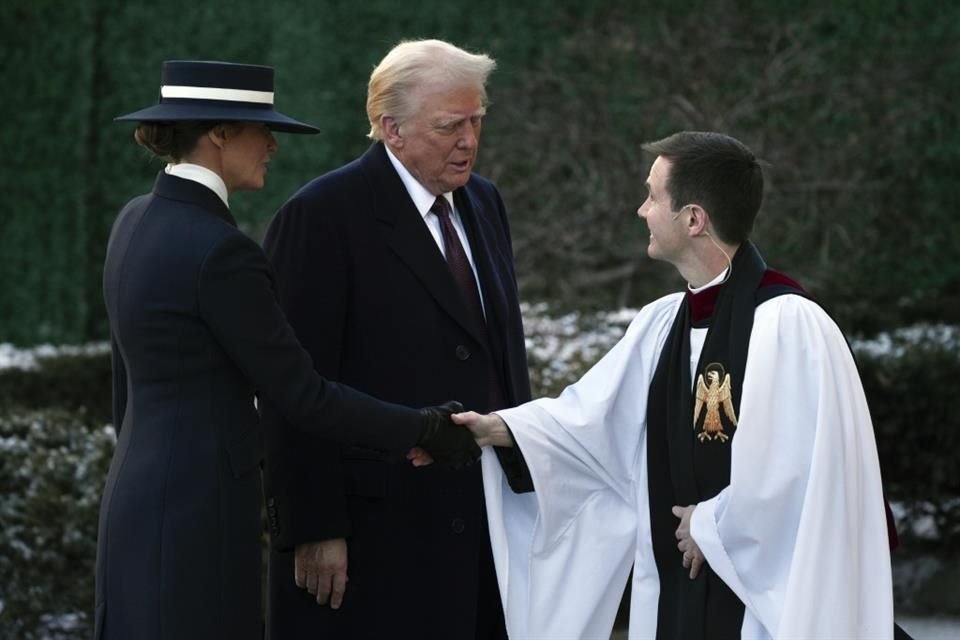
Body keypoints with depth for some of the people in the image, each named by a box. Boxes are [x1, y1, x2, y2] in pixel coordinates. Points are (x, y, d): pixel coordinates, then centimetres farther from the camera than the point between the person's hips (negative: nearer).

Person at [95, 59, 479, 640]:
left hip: (141, 495, 10)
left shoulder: (139, 222, 9)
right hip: (199, 518, -10)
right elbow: (302, 395, -16)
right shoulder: (220, 252, -19)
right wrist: (426, 430, -5)